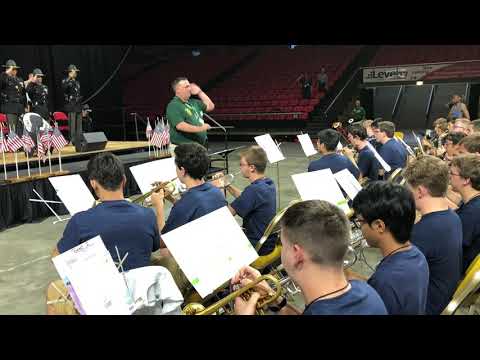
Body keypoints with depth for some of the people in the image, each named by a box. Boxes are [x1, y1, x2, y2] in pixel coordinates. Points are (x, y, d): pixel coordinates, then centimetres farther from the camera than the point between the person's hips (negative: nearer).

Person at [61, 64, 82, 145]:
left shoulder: (77, 82, 19)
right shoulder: (66, 81, -4)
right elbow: (64, 87, -27)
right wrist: (70, 77, -30)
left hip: (78, 106, 7)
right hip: (71, 106, -7)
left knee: (79, 125, 9)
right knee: (72, 125, -7)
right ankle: (72, 141, -5)